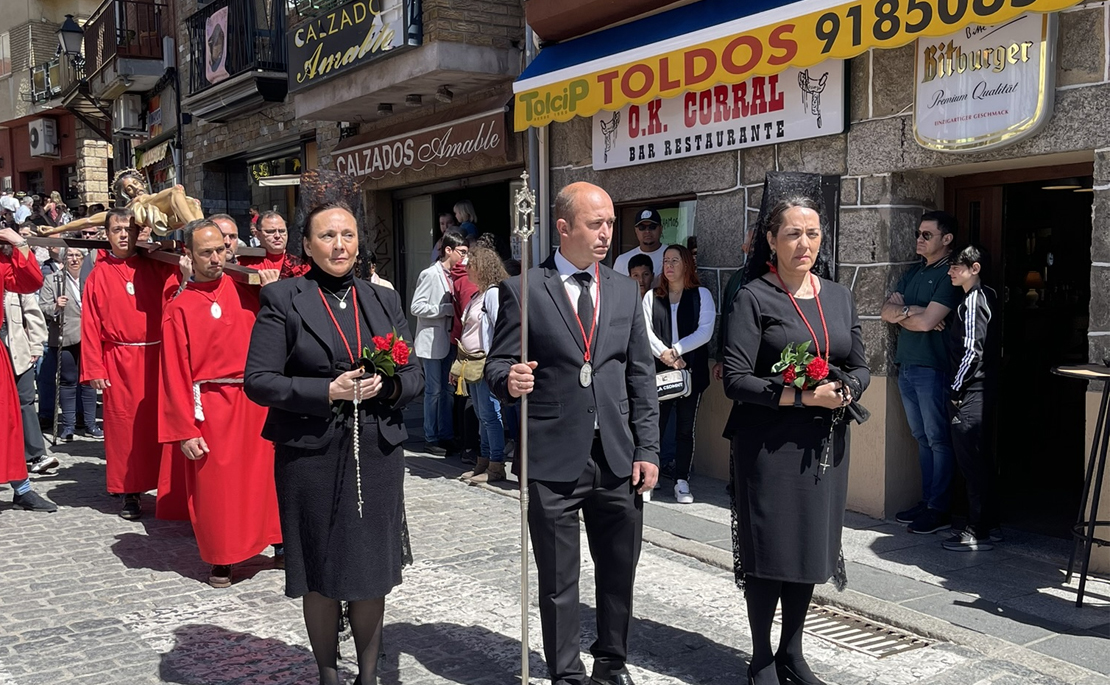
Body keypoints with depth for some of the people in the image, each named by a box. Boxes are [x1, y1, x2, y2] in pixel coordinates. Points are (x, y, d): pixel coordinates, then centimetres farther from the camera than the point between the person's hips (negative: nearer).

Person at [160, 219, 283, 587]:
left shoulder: (245, 291, 6)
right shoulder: (179, 308, -3)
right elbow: (175, 373, -5)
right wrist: (185, 430, -9)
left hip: (256, 401, 3)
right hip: (212, 406, -2)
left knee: (264, 473, 10)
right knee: (216, 484, 5)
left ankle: (280, 542, 25)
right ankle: (221, 560, 19)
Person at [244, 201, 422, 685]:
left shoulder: (384, 300, 10)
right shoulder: (282, 299, -2)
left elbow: (413, 377, 12)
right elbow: (258, 381, -8)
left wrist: (389, 386, -10)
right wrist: (328, 391, -18)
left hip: (377, 455, 3)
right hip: (311, 457, -3)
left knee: (372, 572, 9)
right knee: (321, 576, 9)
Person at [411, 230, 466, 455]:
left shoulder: (454, 275, 11)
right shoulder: (430, 274, -11)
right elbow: (416, 307, -18)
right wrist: (447, 309, -19)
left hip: (449, 341, 7)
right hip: (432, 341, -7)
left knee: (447, 390, 12)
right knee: (434, 391, 0)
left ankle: (446, 435, 20)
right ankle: (431, 439, 9)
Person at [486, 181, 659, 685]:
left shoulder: (625, 291, 10)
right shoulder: (523, 290, -2)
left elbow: (641, 376, 10)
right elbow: (496, 365, -2)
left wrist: (647, 449, 5)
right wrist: (510, 380, -25)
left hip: (617, 457, 4)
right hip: (553, 459, -3)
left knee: (619, 570, 14)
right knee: (558, 580, 9)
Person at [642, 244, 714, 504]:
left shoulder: (701, 295, 5)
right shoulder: (652, 297, 9)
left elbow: (705, 331, -7)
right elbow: (646, 330, -1)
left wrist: (675, 351, -13)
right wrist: (664, 354, -16)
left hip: (691, 371, -1)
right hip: (658, 371, 1)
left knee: (685, 428, 6)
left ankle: (682, 482, 13)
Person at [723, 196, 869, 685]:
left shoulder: (838, 296, 9)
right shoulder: (754, 297, -7)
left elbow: (860, 368, 13)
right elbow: (735, 379, -14)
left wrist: (843, 391, -9)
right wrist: (802, 396, -21)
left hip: (825, 443, 5)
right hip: (770, 443, -5)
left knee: (812, 549, 13)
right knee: (767, 550, 3)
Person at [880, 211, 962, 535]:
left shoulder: (950, 274, -10)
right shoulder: (913, 272, 16)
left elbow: (927, 321, -19)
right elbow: (887, 311, 7)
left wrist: (901, 314, -2)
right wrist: (910, 310, -11)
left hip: (933, 368, -8)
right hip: (906, 365, 8)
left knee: (938, 440, -2)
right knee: (922, 438, 13)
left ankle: (940, 510, 4)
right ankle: (926, 501, 21)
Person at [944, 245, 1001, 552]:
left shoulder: (972, 302, -14)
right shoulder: (987, 296, 15)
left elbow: (971, 351, -19)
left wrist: (956, 388, -13)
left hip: (970, 392, -10)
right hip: (984, 389, 10)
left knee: (971, 461, -5)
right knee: (980, 460, 15)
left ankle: (978, 533, -1)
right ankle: (990, 525, 23)